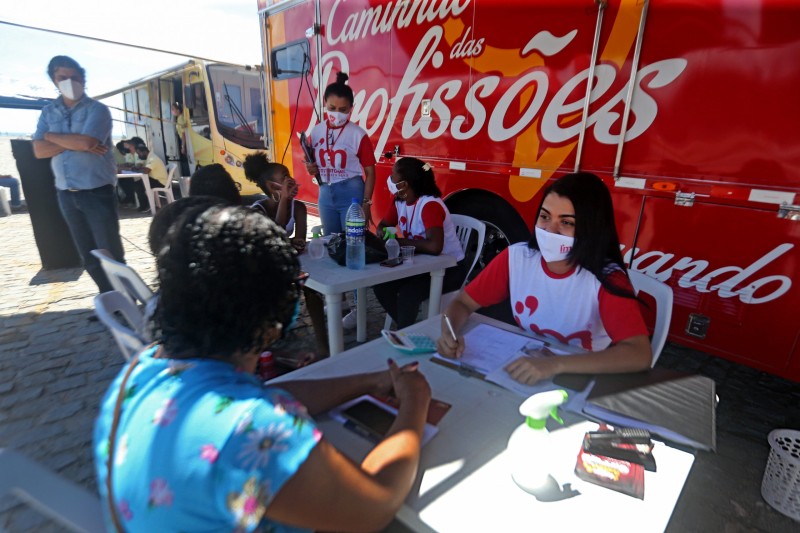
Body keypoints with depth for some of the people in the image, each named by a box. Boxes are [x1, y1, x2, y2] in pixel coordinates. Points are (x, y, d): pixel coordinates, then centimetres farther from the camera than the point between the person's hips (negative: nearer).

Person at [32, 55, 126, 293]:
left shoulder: (97, 109, -4)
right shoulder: (48, 112, 12)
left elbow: (86, 142, -19)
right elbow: (39, 151, 1)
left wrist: (52, 136, -2)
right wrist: (74, 143, -12)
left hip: (97, 192, -6)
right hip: (66, 195, 6)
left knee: (111, 253, -3)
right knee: (88, 255, 11)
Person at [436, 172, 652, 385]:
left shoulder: (606, 278, -19)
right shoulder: (516, 257, -11)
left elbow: (640, 355, -28)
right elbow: (463, 303, -5)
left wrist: (556, 365, -39)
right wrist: (449, 334, -25)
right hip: (523, 375, 2)